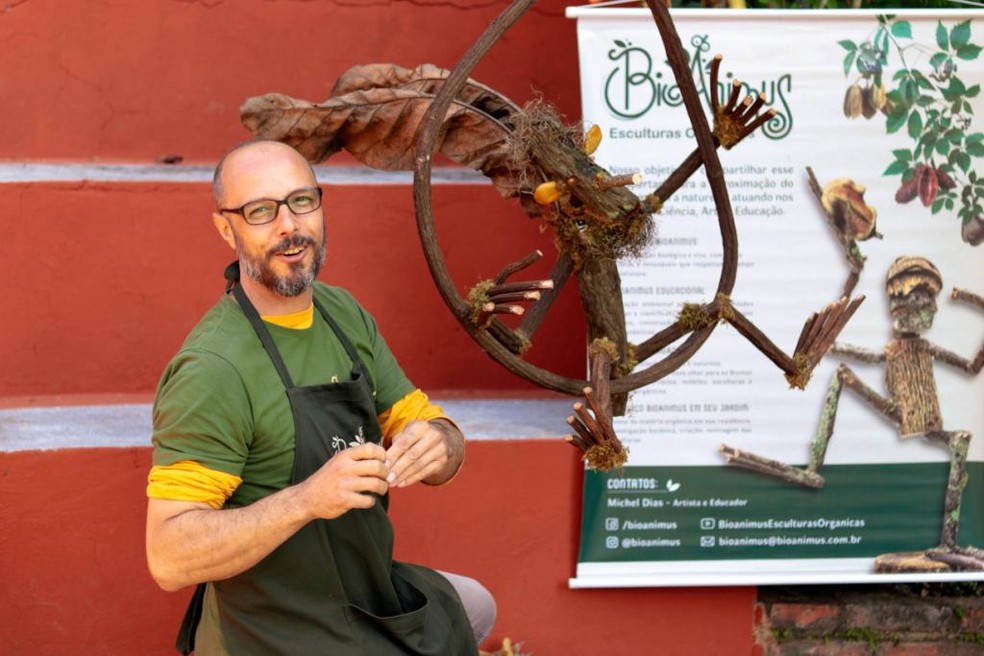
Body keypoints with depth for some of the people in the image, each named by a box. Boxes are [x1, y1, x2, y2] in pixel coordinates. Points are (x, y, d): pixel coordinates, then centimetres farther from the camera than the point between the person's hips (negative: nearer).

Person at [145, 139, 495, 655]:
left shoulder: (342, 313, 0)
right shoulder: (211, 370, -25)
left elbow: (433, 426, 2)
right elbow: (169, 558, -30)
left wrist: (436, 445, -22)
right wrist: (308, 499, -40)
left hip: (362, 596, 8)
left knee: (473, 607, 29)